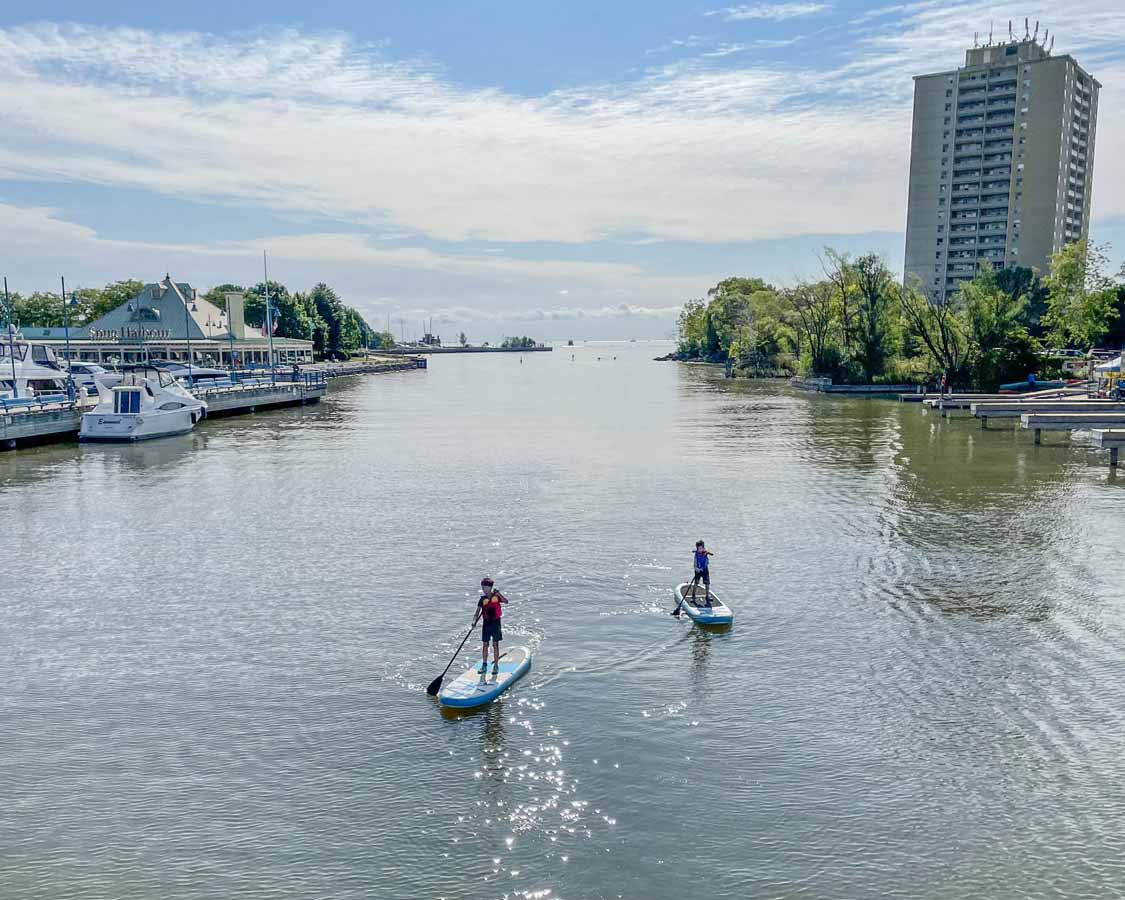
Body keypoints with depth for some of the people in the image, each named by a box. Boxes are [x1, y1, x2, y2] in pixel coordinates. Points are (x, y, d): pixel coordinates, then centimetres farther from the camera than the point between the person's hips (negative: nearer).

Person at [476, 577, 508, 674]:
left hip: (495, 623, -2)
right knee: (485, 645, 7)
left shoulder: (496, 596, -3)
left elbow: (506, 601, -18)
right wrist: (474, 620, -19)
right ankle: (484, 664, 18)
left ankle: (496, 665, 8)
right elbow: (478, 610, -5)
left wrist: (498, 594, -30)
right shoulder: (483, 599, 2)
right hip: (486, 623, 2)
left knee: (495, 644, 1)